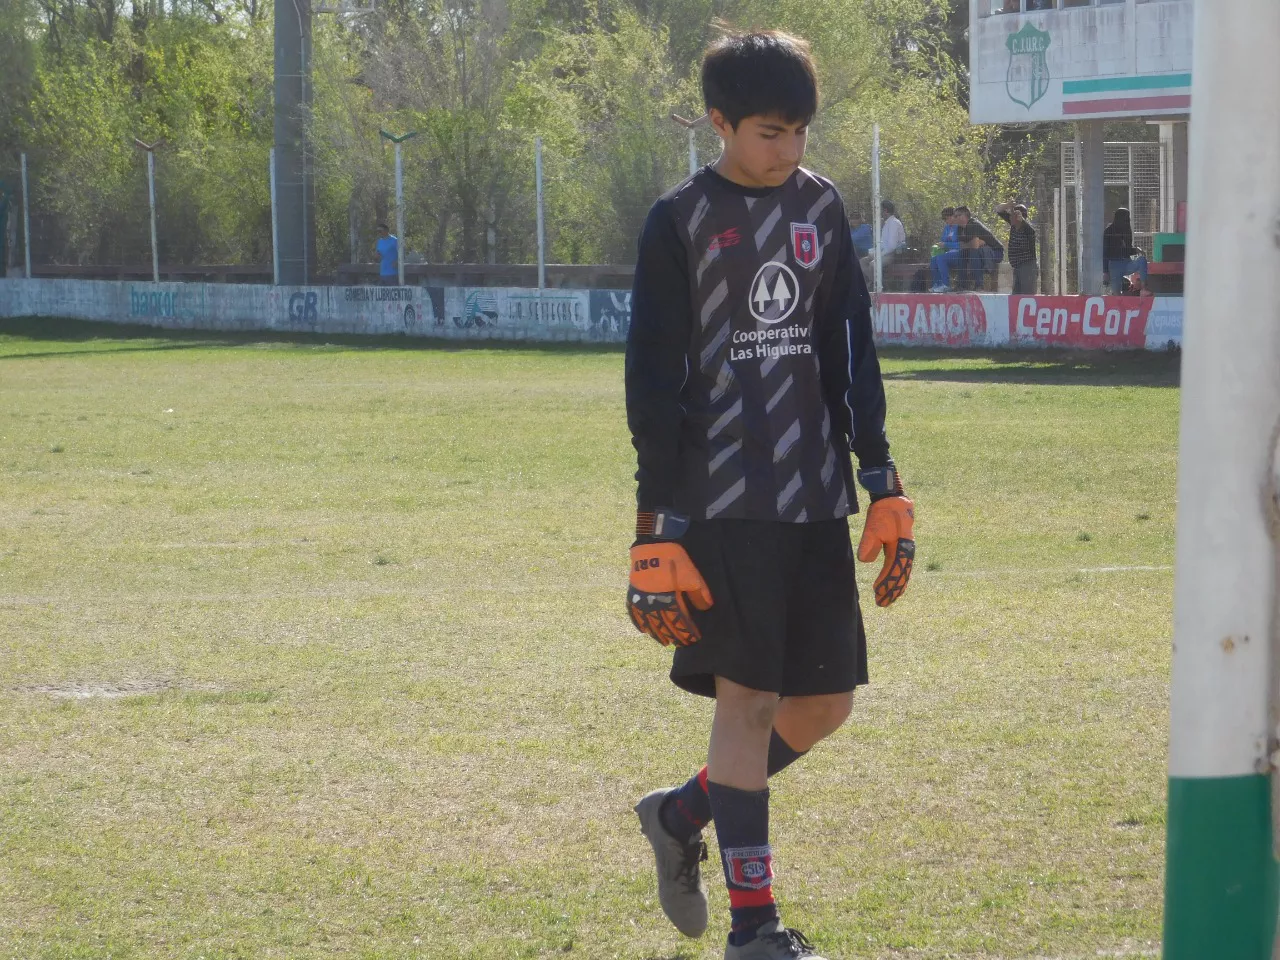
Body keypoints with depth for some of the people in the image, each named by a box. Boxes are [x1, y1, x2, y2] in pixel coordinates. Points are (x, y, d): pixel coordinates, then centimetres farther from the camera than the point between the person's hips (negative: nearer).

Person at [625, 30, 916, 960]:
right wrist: (657, 526, -10)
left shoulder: (819, 206, 11)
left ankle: (683, 813, 28)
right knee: (747, 697, -6)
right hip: (722, 503, -6)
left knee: (826, 700, 7)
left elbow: (852, 352, 15)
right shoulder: (681, 222, -4)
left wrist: (884, 483, 8)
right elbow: (653, 378, -5)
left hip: (816, 499, 6)